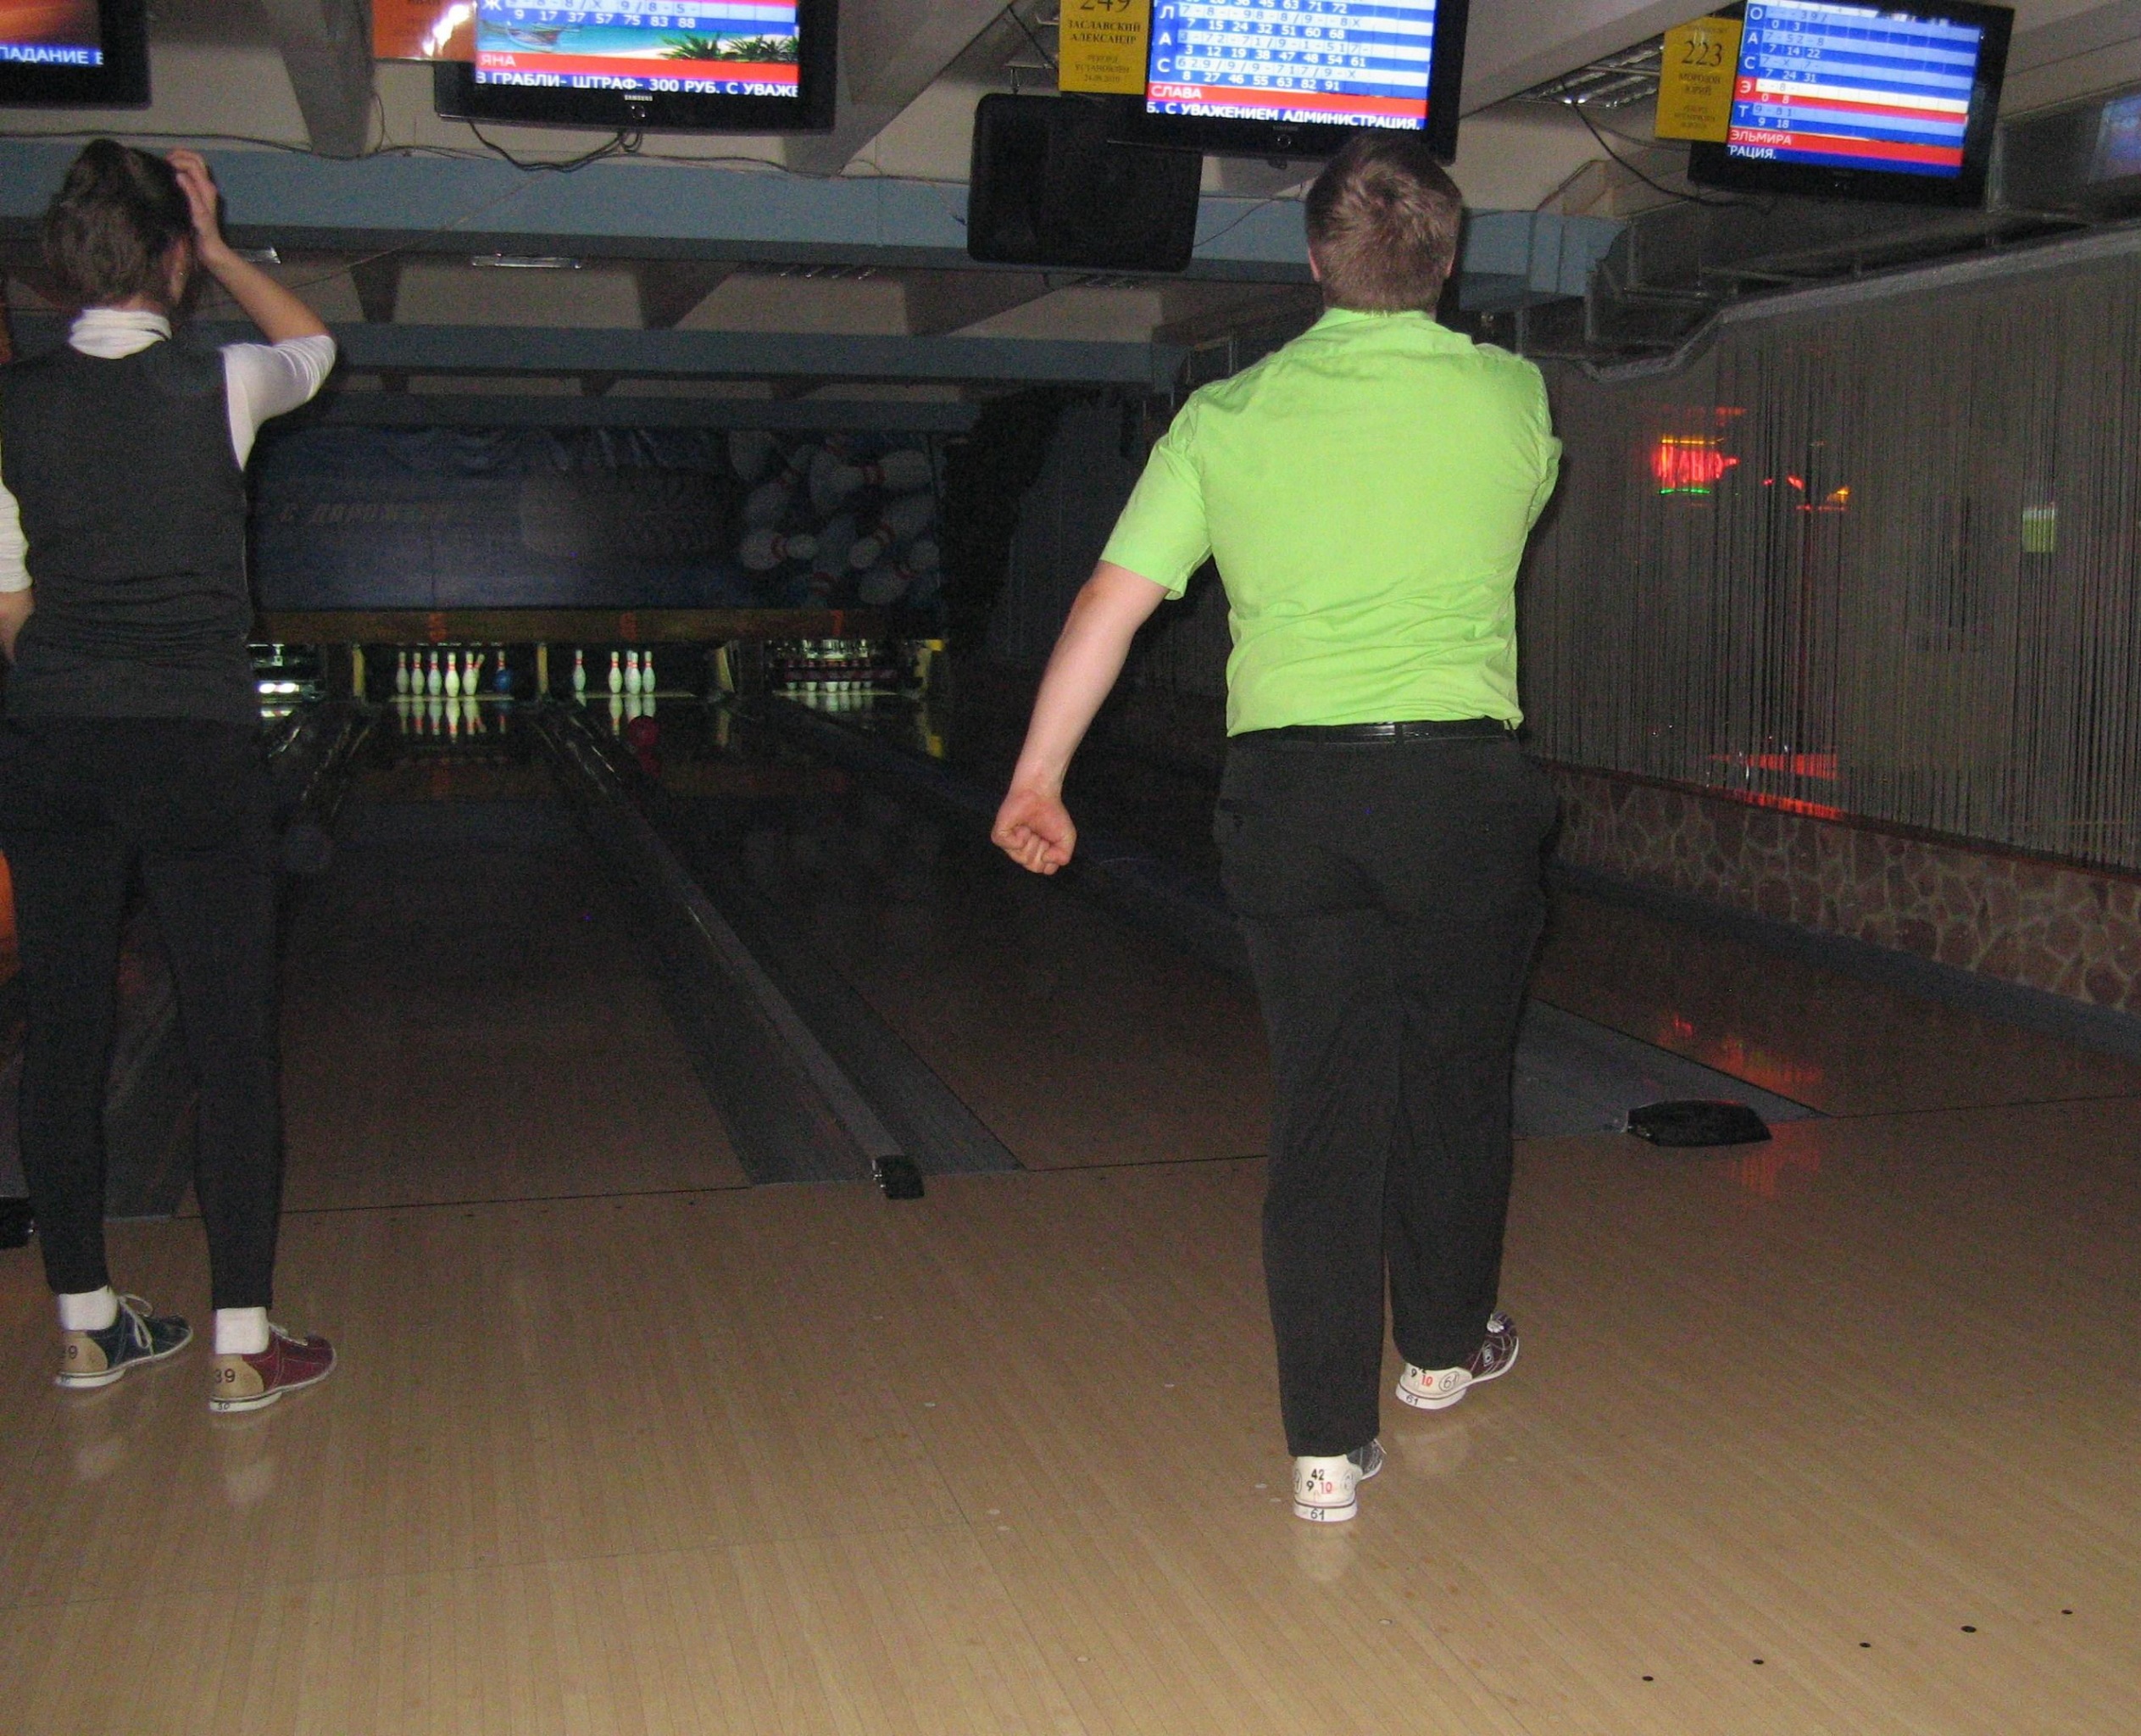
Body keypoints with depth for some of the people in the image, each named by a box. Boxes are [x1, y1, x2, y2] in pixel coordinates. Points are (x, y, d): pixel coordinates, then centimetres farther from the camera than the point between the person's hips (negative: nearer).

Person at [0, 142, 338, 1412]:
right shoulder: (218, 385, -6)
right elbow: (315, 344, 18)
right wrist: (220, 248, 15)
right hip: (197, 747, -3)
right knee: (235, 1043, 3)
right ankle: (244, 1342, 6)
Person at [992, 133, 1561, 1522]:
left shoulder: (1226, 418, 1)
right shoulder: (1511, 399, 0)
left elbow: (1112, 602, -3)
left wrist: (1038, 778, 4)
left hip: (1288, 792, 1)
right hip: (1461, 781, 0)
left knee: (1322, 1107, 5)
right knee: (1457, 1077, 19)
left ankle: (1330, 1443, 7)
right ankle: (1445, 1342, 38)